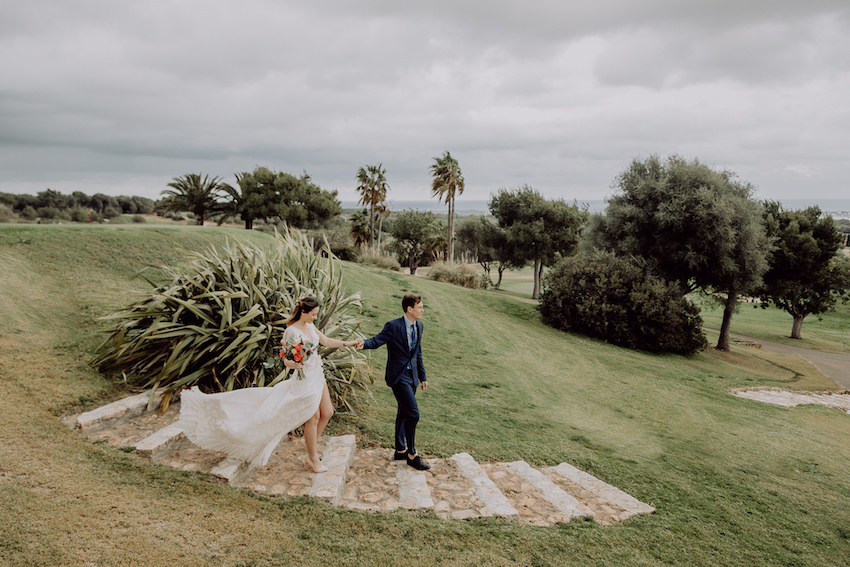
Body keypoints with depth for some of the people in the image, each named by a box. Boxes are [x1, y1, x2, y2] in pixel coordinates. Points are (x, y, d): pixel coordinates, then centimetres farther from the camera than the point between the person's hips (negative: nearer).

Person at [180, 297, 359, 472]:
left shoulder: (310, 327, 5)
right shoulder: (291, 331, -18)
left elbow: (326, 341, 17)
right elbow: (286, 361, -18)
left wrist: (348, 343, 13)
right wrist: (294, 364, -39)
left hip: (317, 375, 8)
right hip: (304, 378, -8)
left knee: (327, 412, 10)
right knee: (313, 417, 0)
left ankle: (311, 444, 31)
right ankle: (313, 459, 14)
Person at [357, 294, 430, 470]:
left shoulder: (418, 325, 8)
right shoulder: (393, 326, -15)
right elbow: (377, 340, -17)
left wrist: (423, 376, 19)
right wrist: (364, 343, -40)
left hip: (412, 375, 8)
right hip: (398, 375, -8)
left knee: (404, 413, 16)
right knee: (413, 413, -11)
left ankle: (400, 450, 29)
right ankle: (412, 455, 2)